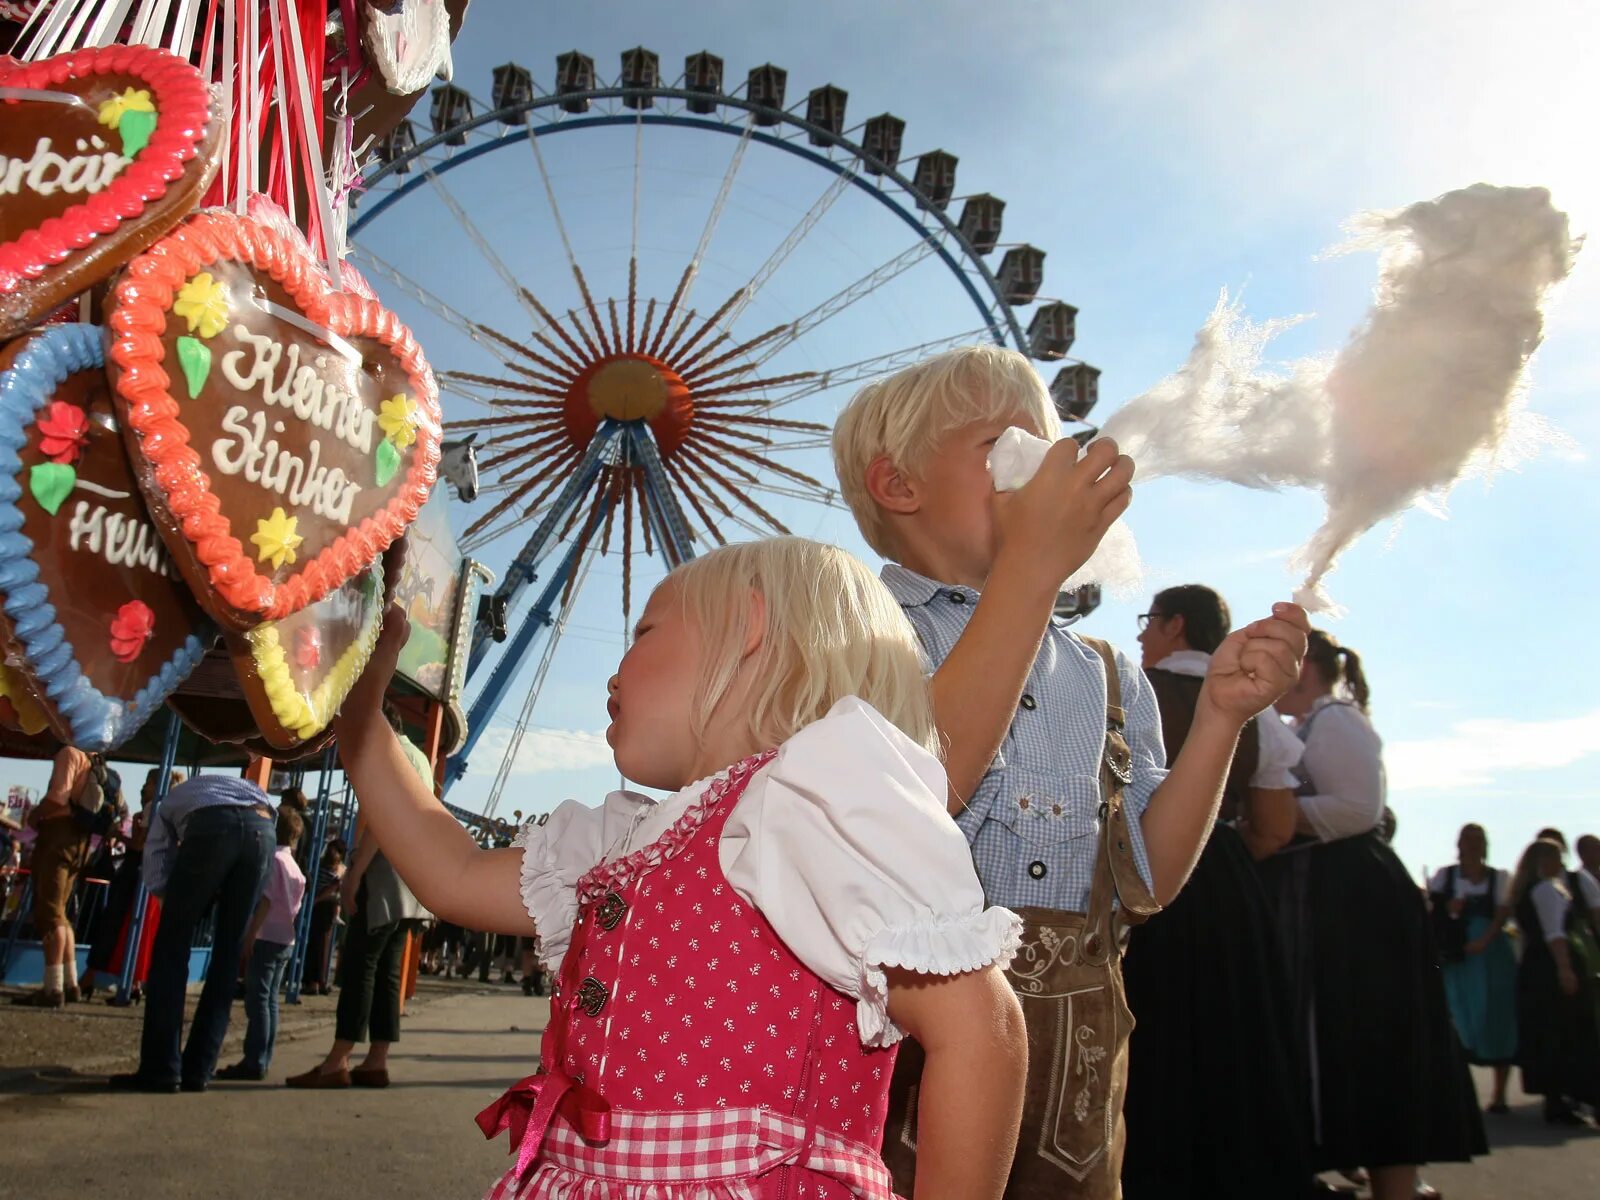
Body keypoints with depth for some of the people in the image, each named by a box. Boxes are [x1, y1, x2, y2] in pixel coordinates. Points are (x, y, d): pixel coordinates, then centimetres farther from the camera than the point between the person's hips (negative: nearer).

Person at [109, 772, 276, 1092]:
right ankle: (197, 1072, 14)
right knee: (228, 954, 12)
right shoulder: (247, 786, 45)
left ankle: (160, 1069, 6)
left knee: (171, 948, 9)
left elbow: (155, 874, 21)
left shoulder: (173, 799, 37)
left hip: (210, 827, -3)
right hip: (263, 831, 3)